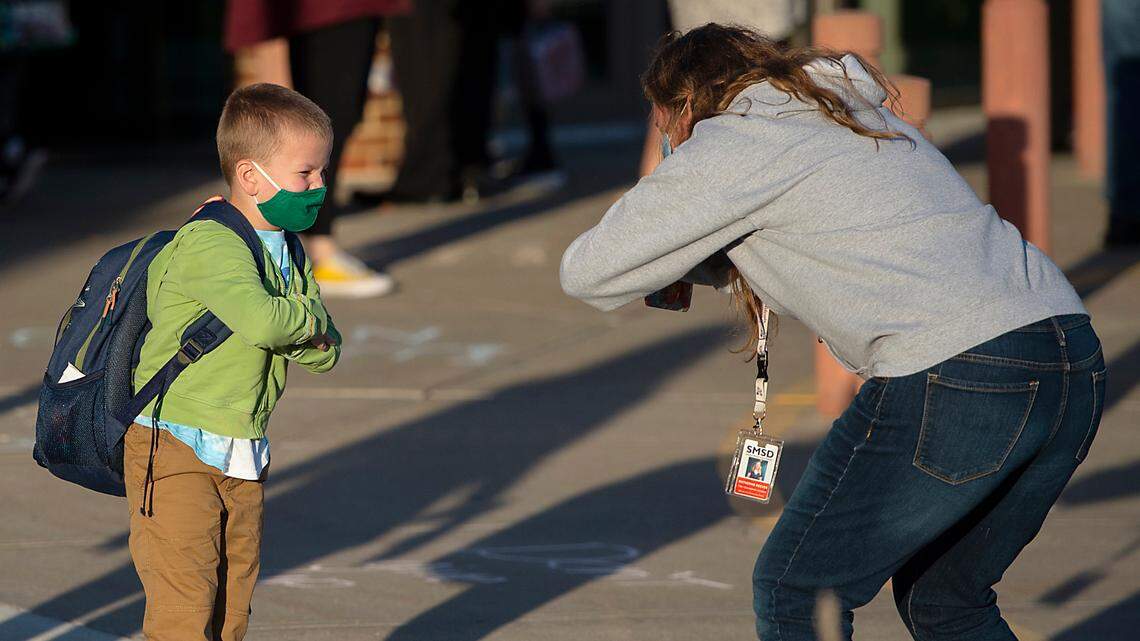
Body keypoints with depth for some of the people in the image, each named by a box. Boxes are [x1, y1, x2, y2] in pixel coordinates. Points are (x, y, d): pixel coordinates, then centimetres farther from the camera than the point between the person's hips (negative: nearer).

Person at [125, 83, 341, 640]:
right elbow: (261, 321, -34)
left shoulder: (288, 254, 10)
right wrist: (310, 316, -13)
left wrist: (290, 327, -16)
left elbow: (326, 352, 3)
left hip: (243, 461, 8)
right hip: (175, 453, -8)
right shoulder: (209, 245, -18)